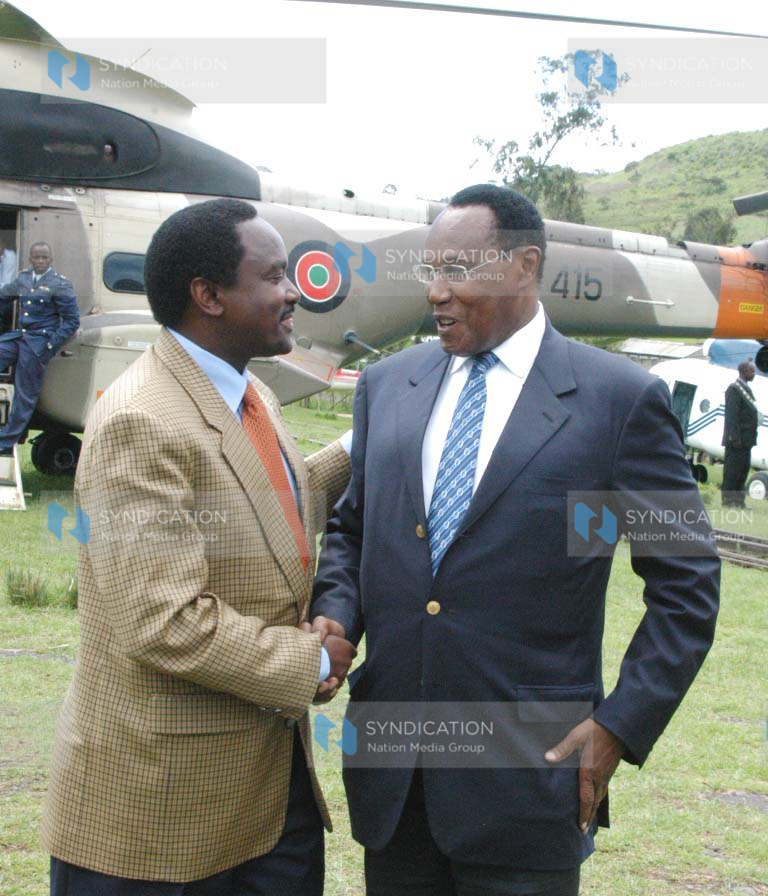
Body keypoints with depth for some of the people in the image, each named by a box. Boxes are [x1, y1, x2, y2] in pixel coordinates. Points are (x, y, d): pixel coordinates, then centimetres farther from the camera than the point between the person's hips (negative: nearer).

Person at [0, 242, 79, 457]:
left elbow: (72, 321, -6)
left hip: (39, 342, -6)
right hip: (18, 336, 6)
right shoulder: (23, 279, 10)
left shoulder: (60, 284, -6)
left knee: (25, 395, 0)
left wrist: (51, 345, -11)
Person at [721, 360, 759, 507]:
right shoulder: (734, 389, -11)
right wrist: (735, 438, -22)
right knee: (732, 470, -5)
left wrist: (751, 437, 14)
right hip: (737, 439, -9)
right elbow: (731, 415, -17)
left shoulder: (747, 389, 18)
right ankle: (728, 500, -2)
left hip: (746, 439, 9)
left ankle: (738, 500, 16)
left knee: (743, 469, 11)